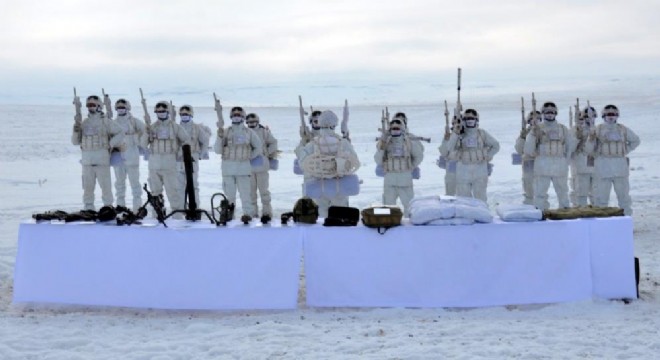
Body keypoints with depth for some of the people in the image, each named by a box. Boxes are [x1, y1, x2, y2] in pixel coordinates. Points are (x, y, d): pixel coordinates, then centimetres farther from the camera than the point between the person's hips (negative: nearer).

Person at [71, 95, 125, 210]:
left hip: (102, 159, -4)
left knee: (105, 185, -3)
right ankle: (88, 208, 13)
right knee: (88, 186, 7)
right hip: (87, 160, 4)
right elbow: (75, 141, 17)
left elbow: (120, 133, 3)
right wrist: (76, 131, -1)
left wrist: (111, 144, -6)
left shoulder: (105, 122, 1)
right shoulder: (84, 123, 14)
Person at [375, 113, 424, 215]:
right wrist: (381, 149, -10)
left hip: (405, 178, -1)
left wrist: (411, 167, 8)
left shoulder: (410, 141, 0)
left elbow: (419, 156, 14)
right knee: (388, 205, 6)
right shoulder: (385, 142, 4)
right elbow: (378, 161, 4)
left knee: (409, 205, 2)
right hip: (389, 179, 2)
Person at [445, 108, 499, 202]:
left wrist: (487, 156, 2)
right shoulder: (459, 135, 1)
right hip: (463, 170, -1)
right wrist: (455, 134, -19)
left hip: (479, 169, 1)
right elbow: (449, 148, -13)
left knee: (480, 197, 6)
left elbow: (496, 146, 15)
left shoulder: (482, 134, 5)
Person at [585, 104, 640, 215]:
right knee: (602, 197, -2)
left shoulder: (623, 130, 9)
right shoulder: (597, 130, 1)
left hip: (620, 167, 3)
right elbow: (590, 150, 1)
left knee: (623, 194, 9)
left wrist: (625, 151, 12)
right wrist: (591, 140, -18)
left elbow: (635, 140, 25)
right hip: (603, 167, -3)